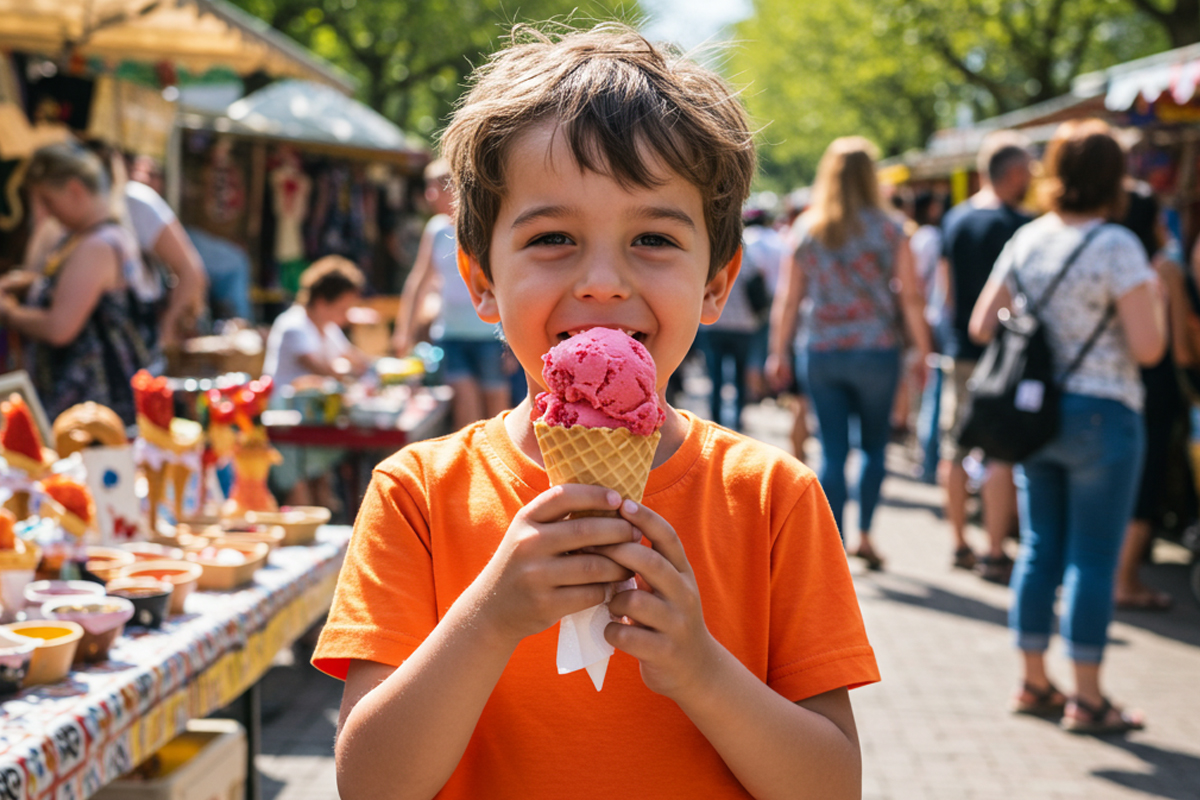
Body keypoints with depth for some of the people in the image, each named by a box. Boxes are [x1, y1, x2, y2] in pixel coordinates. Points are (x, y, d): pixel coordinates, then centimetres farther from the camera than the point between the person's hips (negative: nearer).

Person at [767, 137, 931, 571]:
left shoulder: (807, 229, 2)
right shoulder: (888, 229, -4)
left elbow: (787, 299, 3)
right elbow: (911, 298, -5)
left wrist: (778, 353, 11)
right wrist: (924, 351, 2)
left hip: (821, 354, 2)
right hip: (876, 351, -1)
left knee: (832, 452, 5)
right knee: (874, 446, 15)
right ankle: (864, 534, 13)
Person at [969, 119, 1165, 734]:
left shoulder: (1026, 240, 4)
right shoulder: (1117, 247, -13)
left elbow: (982, 326, 8)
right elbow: (1147, 348, -16)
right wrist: (1155, 295, 1)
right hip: (1100, 416, -6)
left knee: (1040, 549, 13)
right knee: (1093, 557, 0)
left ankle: (1033, 682, 21)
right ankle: (1087, 699, 5)